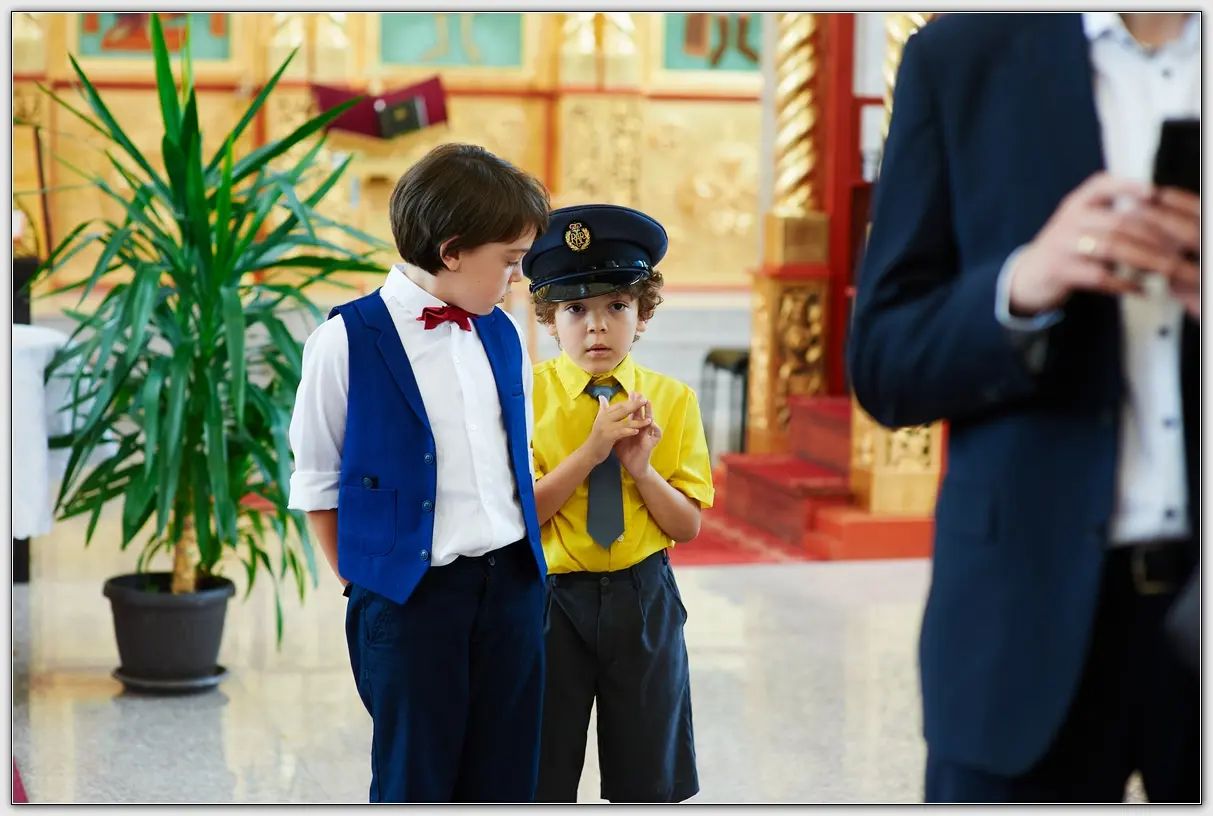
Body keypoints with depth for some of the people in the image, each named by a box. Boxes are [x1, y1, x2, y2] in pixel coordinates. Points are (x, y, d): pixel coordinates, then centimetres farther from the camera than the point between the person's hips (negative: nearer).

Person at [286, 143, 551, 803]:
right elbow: (316, 486, -2)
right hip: (410, 595, -5)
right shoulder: (347, 341, -9)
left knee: (504, 779, 10)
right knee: (413, 782, 3)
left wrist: (521, 562, 12)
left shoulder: (502, 335, 8)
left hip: (511, 586, 5)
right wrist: (362, 581, -1)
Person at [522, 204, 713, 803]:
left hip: (643, 601, 2)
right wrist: (591, 451, -21)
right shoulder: (529, 394, -6)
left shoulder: (671, 400, 0)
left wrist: (642, 468, -17)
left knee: (650, 779, 12)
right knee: (542, 778, 9)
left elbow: (688, 526, -1)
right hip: (552, 597, -2)